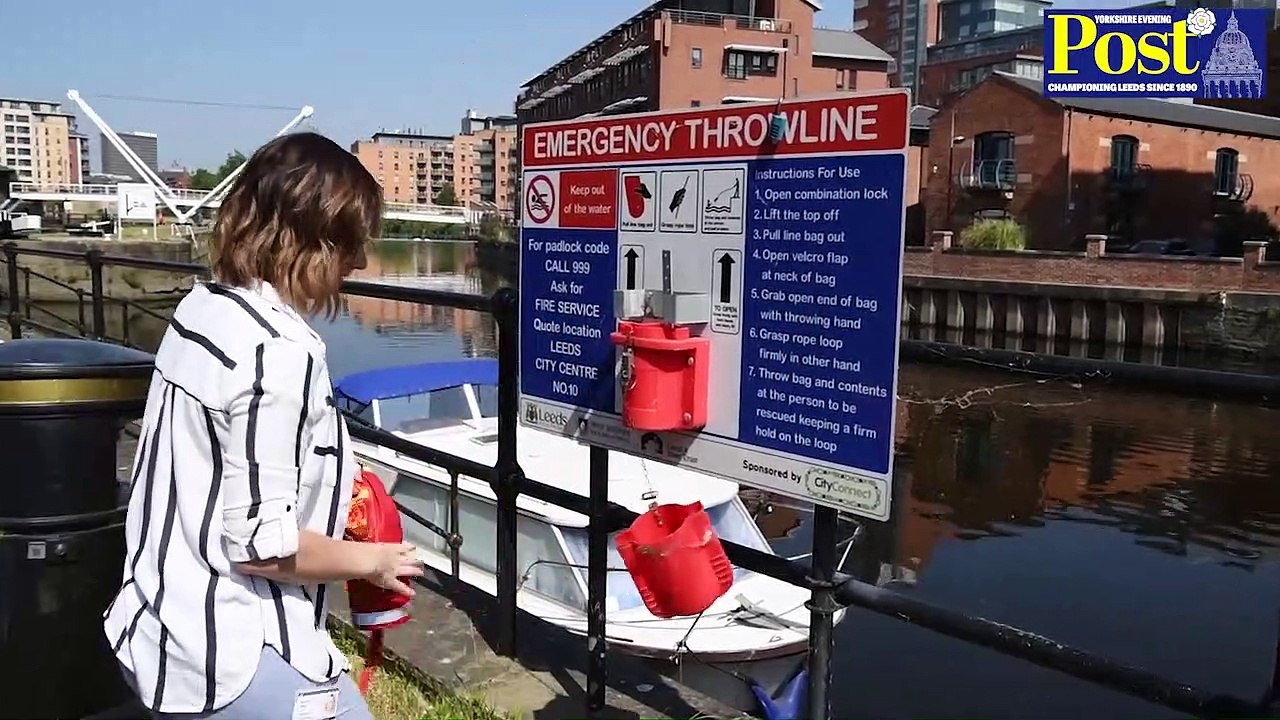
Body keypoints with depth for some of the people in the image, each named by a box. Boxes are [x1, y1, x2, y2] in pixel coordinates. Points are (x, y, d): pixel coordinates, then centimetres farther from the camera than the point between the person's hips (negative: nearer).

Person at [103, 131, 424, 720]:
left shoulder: (203, 305, 2)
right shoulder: (278, 350, -25)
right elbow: (259, 545, -24)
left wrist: (325, 479, 11)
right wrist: (372, 560, -9)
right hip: (229, 657, -9)